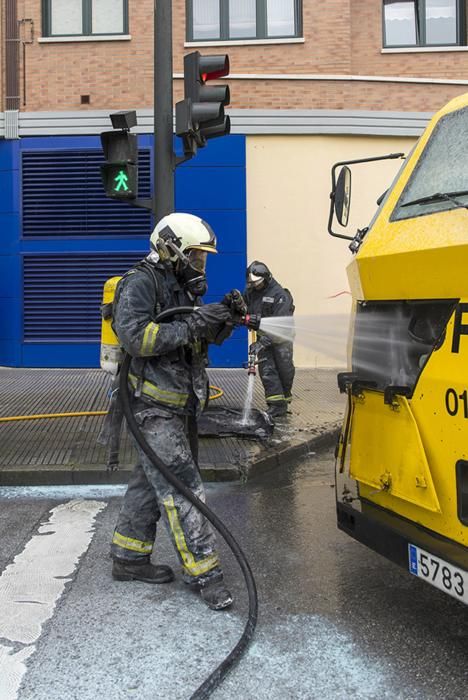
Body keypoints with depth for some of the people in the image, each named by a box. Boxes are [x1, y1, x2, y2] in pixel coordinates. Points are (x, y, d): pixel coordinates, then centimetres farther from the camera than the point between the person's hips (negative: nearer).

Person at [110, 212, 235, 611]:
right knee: (182, 488, -9)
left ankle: (129, 558, 28)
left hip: (178, 405, 10)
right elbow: (134, 336, -25)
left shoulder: (182, 287, 17)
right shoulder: (140, 284, -11)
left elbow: (210, 338, 19)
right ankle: (204, 572, -3)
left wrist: (224, 319, -2)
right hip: (154, 407, -10)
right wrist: (190, 326, -27)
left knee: (151, 482, 16)